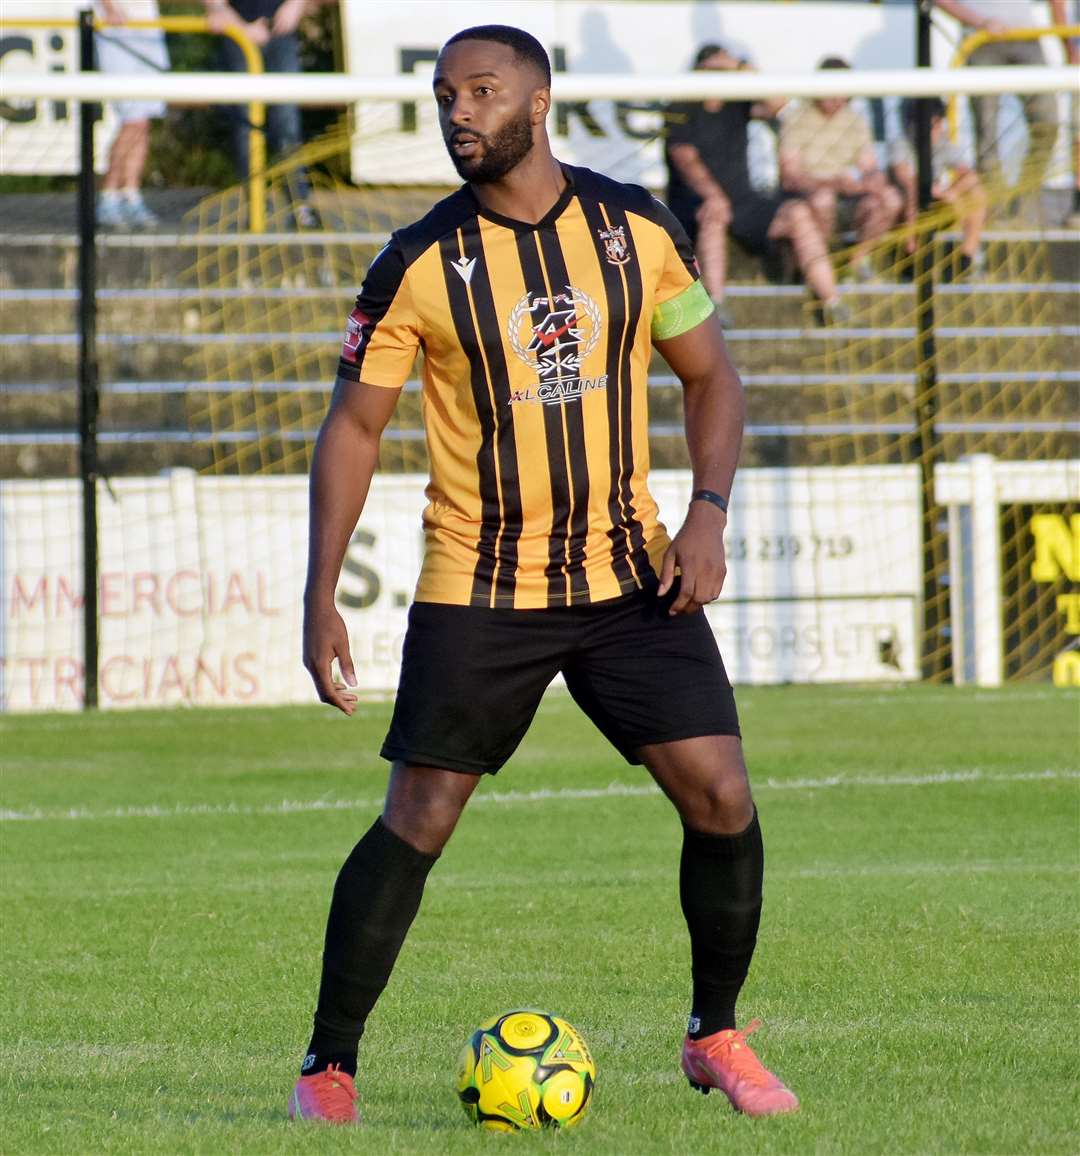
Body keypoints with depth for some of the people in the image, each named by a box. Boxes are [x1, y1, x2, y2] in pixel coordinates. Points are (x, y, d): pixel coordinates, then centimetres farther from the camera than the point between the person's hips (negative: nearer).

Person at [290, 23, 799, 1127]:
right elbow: (352, 426, -2)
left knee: (721, 797, -5)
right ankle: (328, 1063, 7)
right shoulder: (419, 264, -6)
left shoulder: (636, 228, 0)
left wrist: (707, 515, -6)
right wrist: (321, 599, -9)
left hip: (630, 576, 2)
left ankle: (715, 1037, 14)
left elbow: (709, 376, 9)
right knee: (416, 822, -6)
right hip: (476, 589, -2)